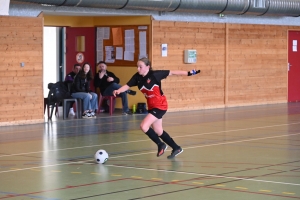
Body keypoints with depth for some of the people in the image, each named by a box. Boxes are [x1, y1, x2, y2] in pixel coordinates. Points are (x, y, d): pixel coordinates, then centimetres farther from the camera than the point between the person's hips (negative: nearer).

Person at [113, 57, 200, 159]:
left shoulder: (154, 74, -20)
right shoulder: (137, 77, -5)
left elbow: (172, 72, -14)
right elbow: (127, 86, -10)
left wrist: (189, 73, -14)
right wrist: (118, 91, -30)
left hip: (160, 106, -7)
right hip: (151, 106, 7)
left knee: (144, 126, -20)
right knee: (158, 132, 17)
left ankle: (160, 145, 1)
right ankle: (176, 148, 35)